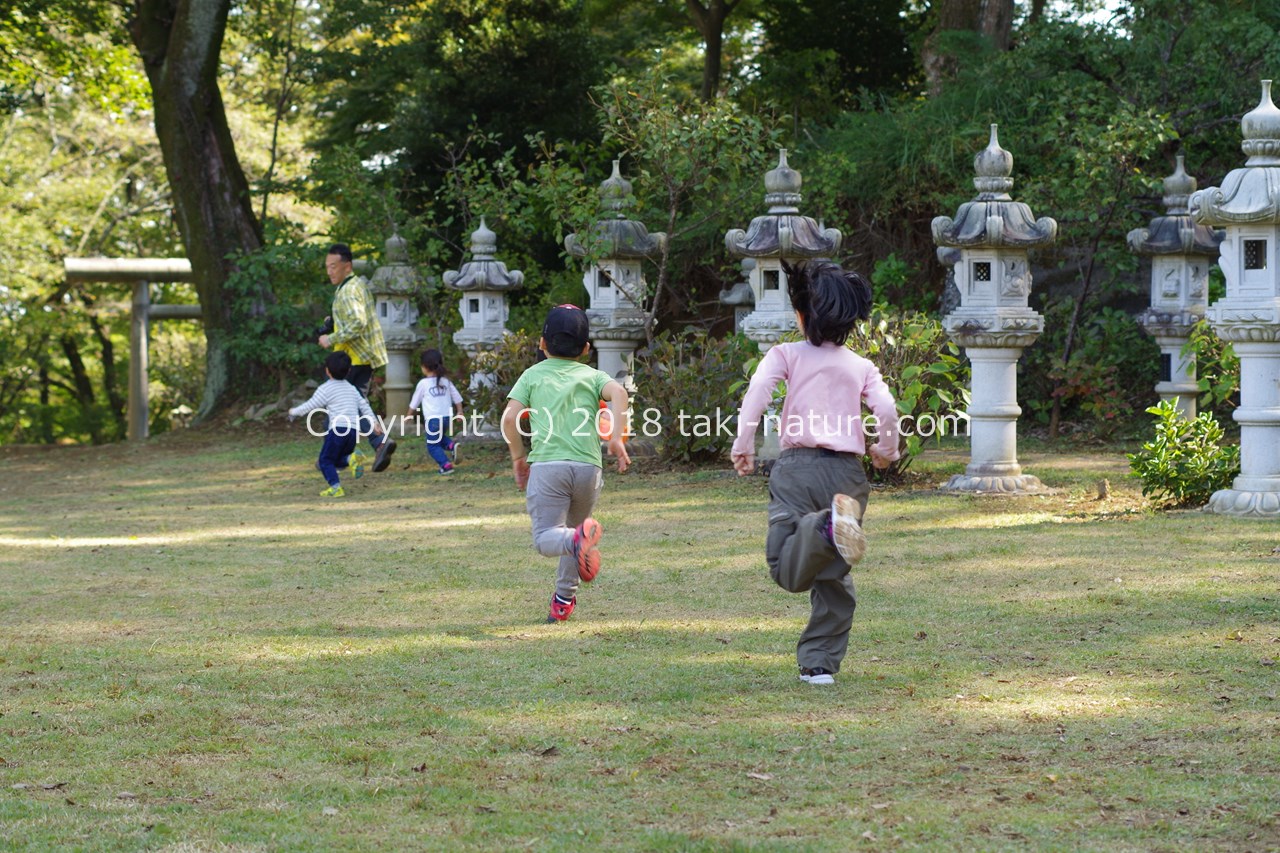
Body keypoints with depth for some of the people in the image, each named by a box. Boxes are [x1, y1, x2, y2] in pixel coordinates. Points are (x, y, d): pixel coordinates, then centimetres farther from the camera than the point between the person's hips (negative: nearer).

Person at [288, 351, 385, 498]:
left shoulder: (325, 389, 1)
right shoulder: (352, 389, 21)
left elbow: (310, 406, 3)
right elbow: (364, 406, 21)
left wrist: (294, 412, 18)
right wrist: (374, 422, 27)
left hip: (337, 429, -6)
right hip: (354, 430, 6)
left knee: (325, 460, 5)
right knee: (338, 460, 18)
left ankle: (335, 487, -9)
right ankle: (351, 459, -14)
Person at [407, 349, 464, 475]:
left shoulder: (423, 384, -5)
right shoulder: (445, 381, 7)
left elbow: (414, 402, 5)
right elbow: (457, 398, 12)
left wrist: (409, 415, 21)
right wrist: (459, 412, 24)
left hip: (432, 419, -6)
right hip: (447, 417, 6)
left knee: (433, 446, 4)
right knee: (439, 438, 27)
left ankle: (446, 465, -8)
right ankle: (451, 444, 0)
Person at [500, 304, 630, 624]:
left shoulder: (533, 375, 15)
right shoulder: (591, 375, 17)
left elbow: (510, 418, 2)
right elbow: (618, 392, -5)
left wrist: (517, 455, 16)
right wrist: (616, 439, -5)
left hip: (546, 464, -2)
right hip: (588, 465, 2)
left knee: (545, 538, -5)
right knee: (574, 530, 23)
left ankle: (577, 539, -37)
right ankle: (564, 600, 24)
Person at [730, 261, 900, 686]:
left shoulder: (786, 355, 8)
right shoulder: (861, 366, 13)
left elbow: (757, 392, -9)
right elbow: (886, 410, -1)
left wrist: (742, 447, -3)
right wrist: (885, 451, 17)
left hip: (798, 465, -3)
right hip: (848, 471, 3)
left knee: (788, 570, -9)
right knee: (834, 576, 13)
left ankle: (827, 526, -38)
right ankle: (820, 663, 8)